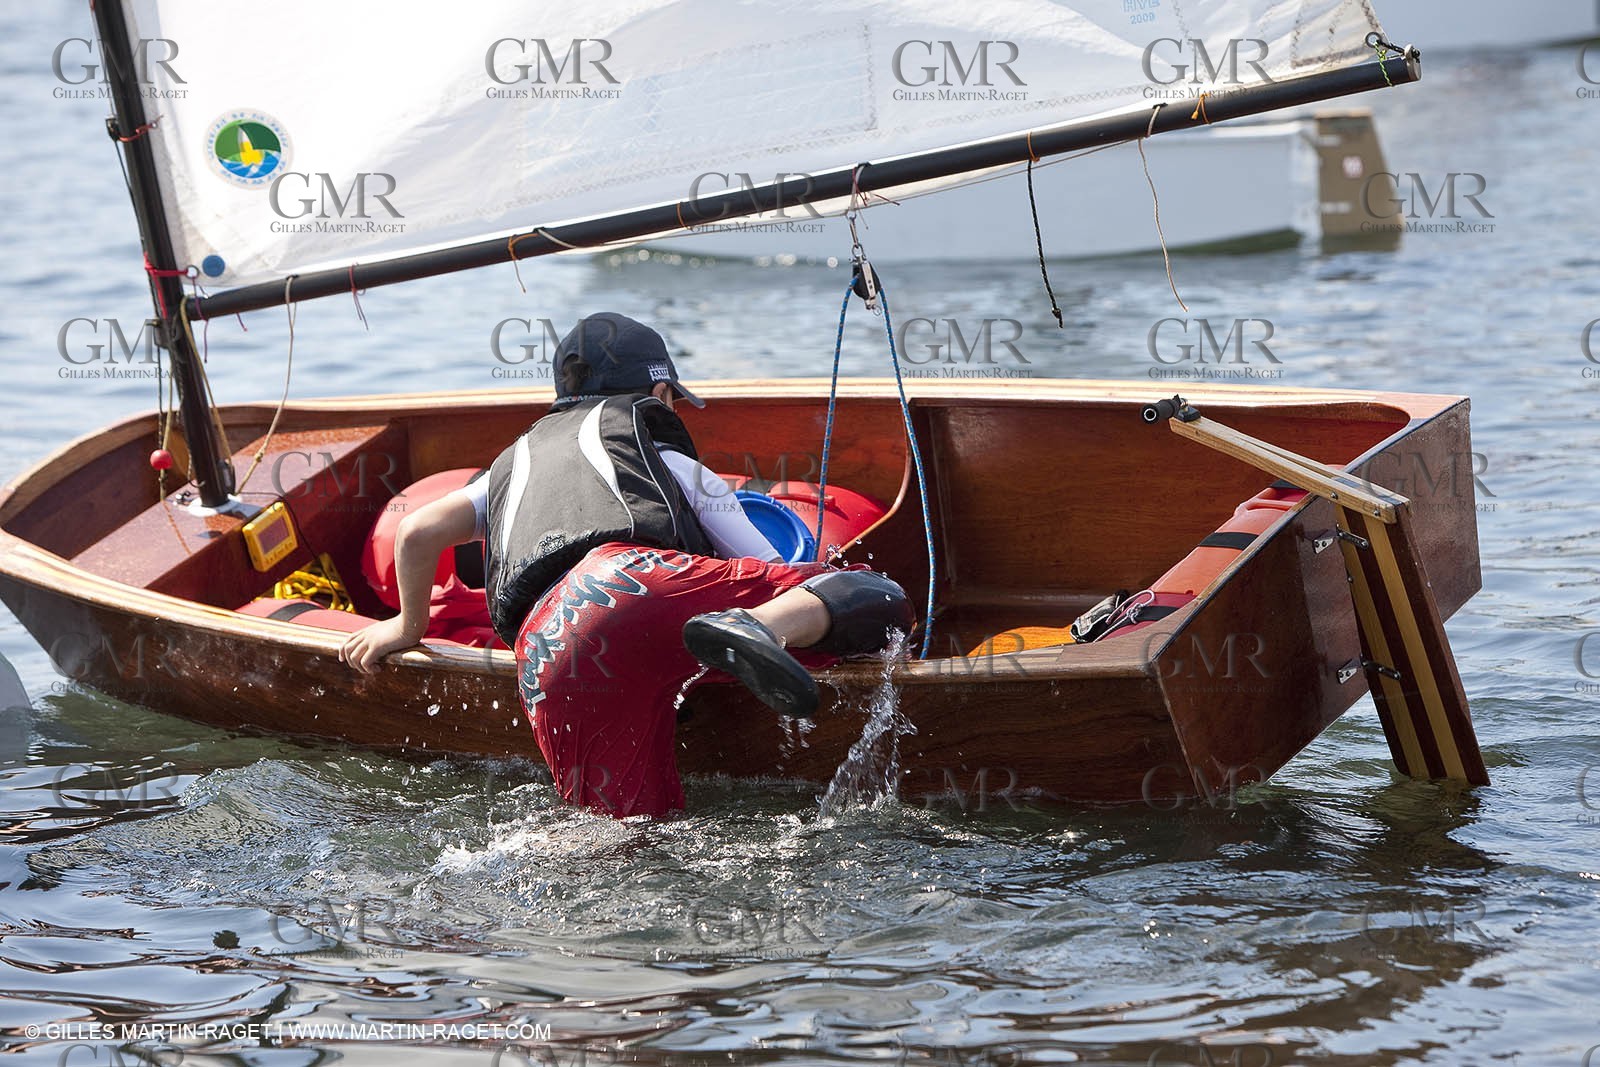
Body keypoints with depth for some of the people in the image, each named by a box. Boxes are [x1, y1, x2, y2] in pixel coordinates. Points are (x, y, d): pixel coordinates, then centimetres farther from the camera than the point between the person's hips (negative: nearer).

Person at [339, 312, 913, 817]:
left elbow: (418, 532, 28)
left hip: (544, 655, 3)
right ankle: (759, 629, -31)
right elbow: (769, 572, 29)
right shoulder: (666, 455, 31)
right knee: (880, 598, -3)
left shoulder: (515, 462, 42)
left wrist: (409, 626, 45)